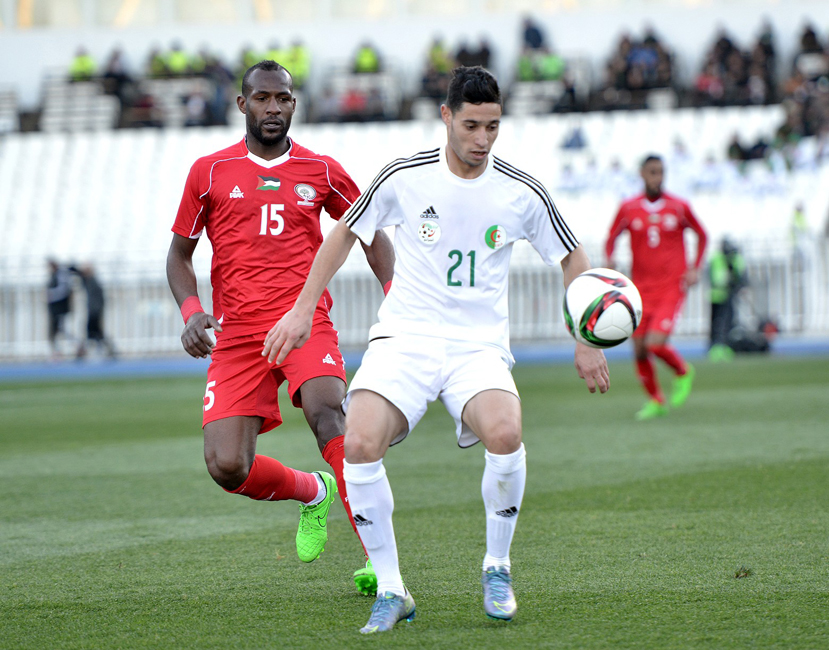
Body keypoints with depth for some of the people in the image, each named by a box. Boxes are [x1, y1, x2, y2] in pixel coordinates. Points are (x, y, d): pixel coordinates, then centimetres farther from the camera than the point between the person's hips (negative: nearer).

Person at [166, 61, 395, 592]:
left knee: (328, 413, -31)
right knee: (227, 467, -14)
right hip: (236, 334, 1)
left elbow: (370, 233, 21)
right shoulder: (210, 172, 9)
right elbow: (180, 253, 16)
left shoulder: (322, 171, 10)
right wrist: (191, 310, -2)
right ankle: (312, 491, 20)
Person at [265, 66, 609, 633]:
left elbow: (573, 259, 13)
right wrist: (302, 311, 10)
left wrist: (588, 342, 6)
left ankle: (498, 567, -5)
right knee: (360, 444, -27)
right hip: (403, 338, 0)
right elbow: (346, 233, 13)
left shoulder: (522, 193, -1)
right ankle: (391, 590, -11)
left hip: (480, 347, 0)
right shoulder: (404, 178, -3)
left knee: (504, 434, -32)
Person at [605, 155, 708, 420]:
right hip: (641, 288, 2)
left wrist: (695, 268, 2)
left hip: (672, 288, -2)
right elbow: (611, 238, 13)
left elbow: (701, 235, 14)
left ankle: (683, 372, 12)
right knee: (639, 351, 0)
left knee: (656, 344, -19)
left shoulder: (679, 207, 0)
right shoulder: (628, 208, 1)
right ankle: (655, 400, 22)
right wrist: (609, 260, -9)